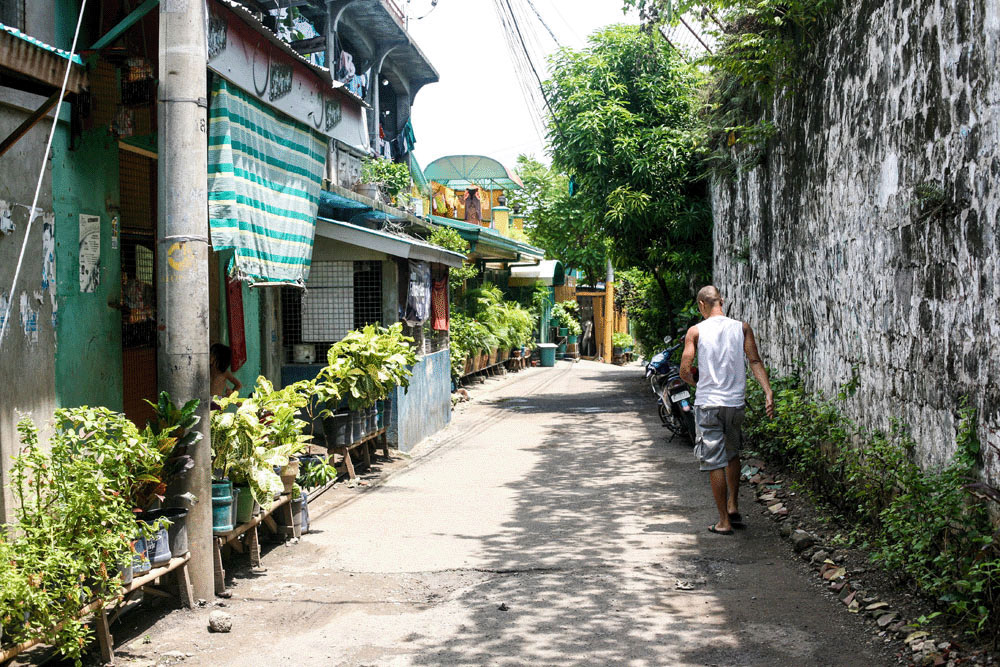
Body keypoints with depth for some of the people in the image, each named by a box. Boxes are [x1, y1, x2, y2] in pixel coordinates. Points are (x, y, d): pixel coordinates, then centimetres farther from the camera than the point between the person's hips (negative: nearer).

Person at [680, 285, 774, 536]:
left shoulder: (696, 331, -4)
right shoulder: (742, 328, 3)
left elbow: (685, 370, -6)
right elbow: (755, 361, -6)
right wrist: (768, 392, -10)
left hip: (708, 403, -3)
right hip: (735, 402, 3)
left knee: (714, 462, 2)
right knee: (732, 454, 25)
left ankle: (724, 521, 5)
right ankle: (733, 508, 24)